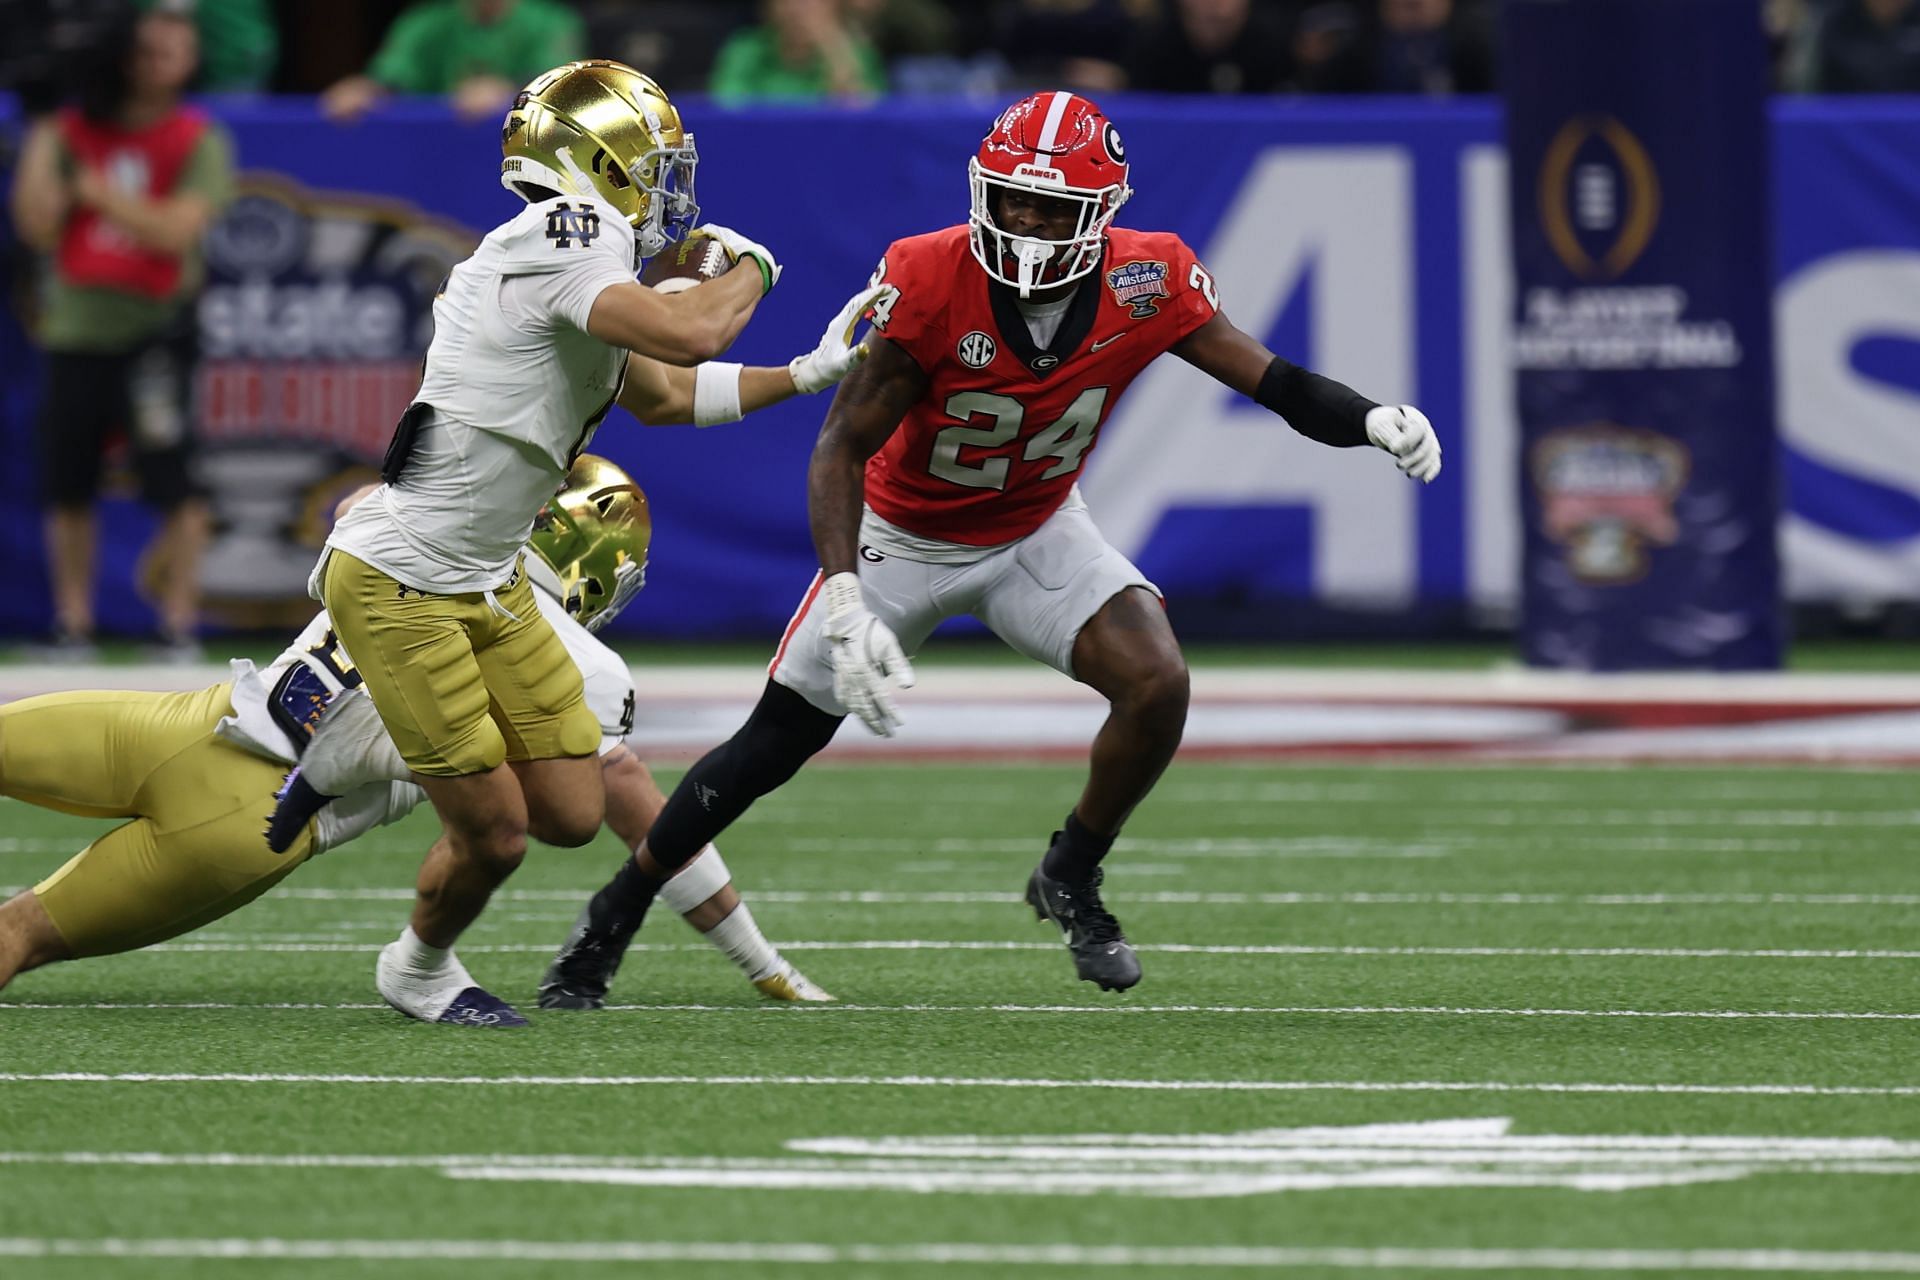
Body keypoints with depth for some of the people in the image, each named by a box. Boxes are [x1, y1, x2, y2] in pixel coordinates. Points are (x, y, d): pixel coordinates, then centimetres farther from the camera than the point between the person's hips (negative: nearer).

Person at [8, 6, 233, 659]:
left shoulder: (198, 141, 0)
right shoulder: (74, 132, 7)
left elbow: (177, 229, -13)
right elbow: (39, 229, -1)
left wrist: (98, 191, -10)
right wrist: (41, 146, -8)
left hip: (154, 328, -3)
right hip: (75, 328, 3)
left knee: (172, 482, -9)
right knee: (67, 486, 5)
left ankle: (179, 622, -4)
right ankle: (73, 622, 15)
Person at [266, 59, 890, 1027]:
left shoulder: (580, 263, 9)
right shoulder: (563, 242, -20)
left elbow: (664, 395, 26)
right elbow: (691, 335, -33)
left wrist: (811, 372, 21)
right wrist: (749, 267, -12)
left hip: (483, 584, 9)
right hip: (397, 584, -9)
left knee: (571, 814, 7)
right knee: (493, 834, -2)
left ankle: (363, 759, 26)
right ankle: (418, 970, 28)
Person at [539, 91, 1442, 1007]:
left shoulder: (1146, 285, -22)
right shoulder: (929, 281, -31)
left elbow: (1269, 379, -18)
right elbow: (844, 446, -28)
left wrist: (1374, 421, -39)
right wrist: (847, 607, -40)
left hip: (1038, 533, 2)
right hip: (906, 540, -2)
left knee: (1157, 686, -21)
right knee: (772, 748, 2)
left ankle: (1070, 881, 4)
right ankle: (612, 918, 21)